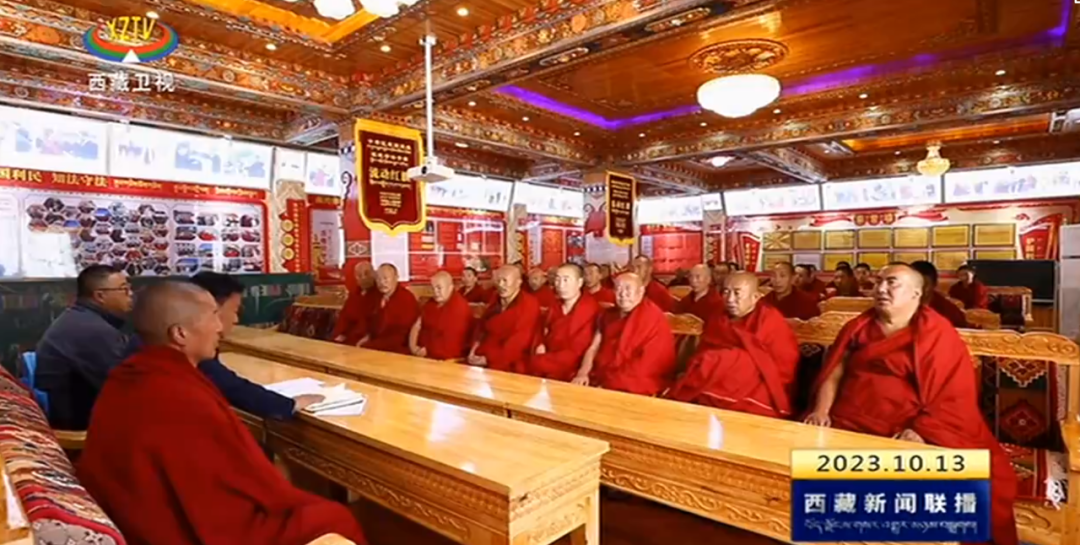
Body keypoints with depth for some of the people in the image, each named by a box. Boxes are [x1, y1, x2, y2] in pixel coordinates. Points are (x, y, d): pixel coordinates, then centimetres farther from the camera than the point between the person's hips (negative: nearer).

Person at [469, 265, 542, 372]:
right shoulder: (495, 303, 16)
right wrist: (474, 352, -3)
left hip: (509, 365, -7)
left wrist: (488, 359, -18)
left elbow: (518, 342, -15)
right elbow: (482, 329, 16)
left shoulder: (529, 304, -8)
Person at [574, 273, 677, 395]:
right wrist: (583, 374, -8)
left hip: (634, 388, -6)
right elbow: (594, 348, 10)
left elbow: (648, 365, -15)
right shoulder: (609, 314, 12)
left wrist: (610, 383, -17)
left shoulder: (653, 318, -9)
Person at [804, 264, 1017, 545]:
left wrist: (921, 432, -18)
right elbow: (833, 373, 9)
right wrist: (821, 411, -7)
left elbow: (956, 397, -4)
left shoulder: (938, 334, 3)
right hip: (848, 426, 3)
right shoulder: (859, 326, 15)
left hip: (905, 436, -3)